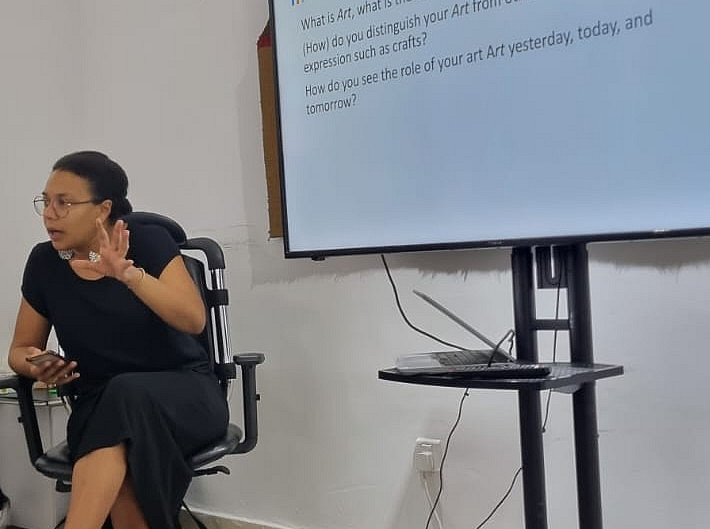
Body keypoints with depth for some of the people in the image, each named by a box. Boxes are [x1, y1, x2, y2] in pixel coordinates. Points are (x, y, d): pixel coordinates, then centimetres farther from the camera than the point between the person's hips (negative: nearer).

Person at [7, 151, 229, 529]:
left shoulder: (149, 241, -7)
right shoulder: (44, 263, 2)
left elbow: (194, 320, -19)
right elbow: (20, 351, 13)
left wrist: (128, 274, -33)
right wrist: (36, 366, -12)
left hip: (183, 392, -2)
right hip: (100, 406, 2)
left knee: (126, 394, -38)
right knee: (119, 453, -35)